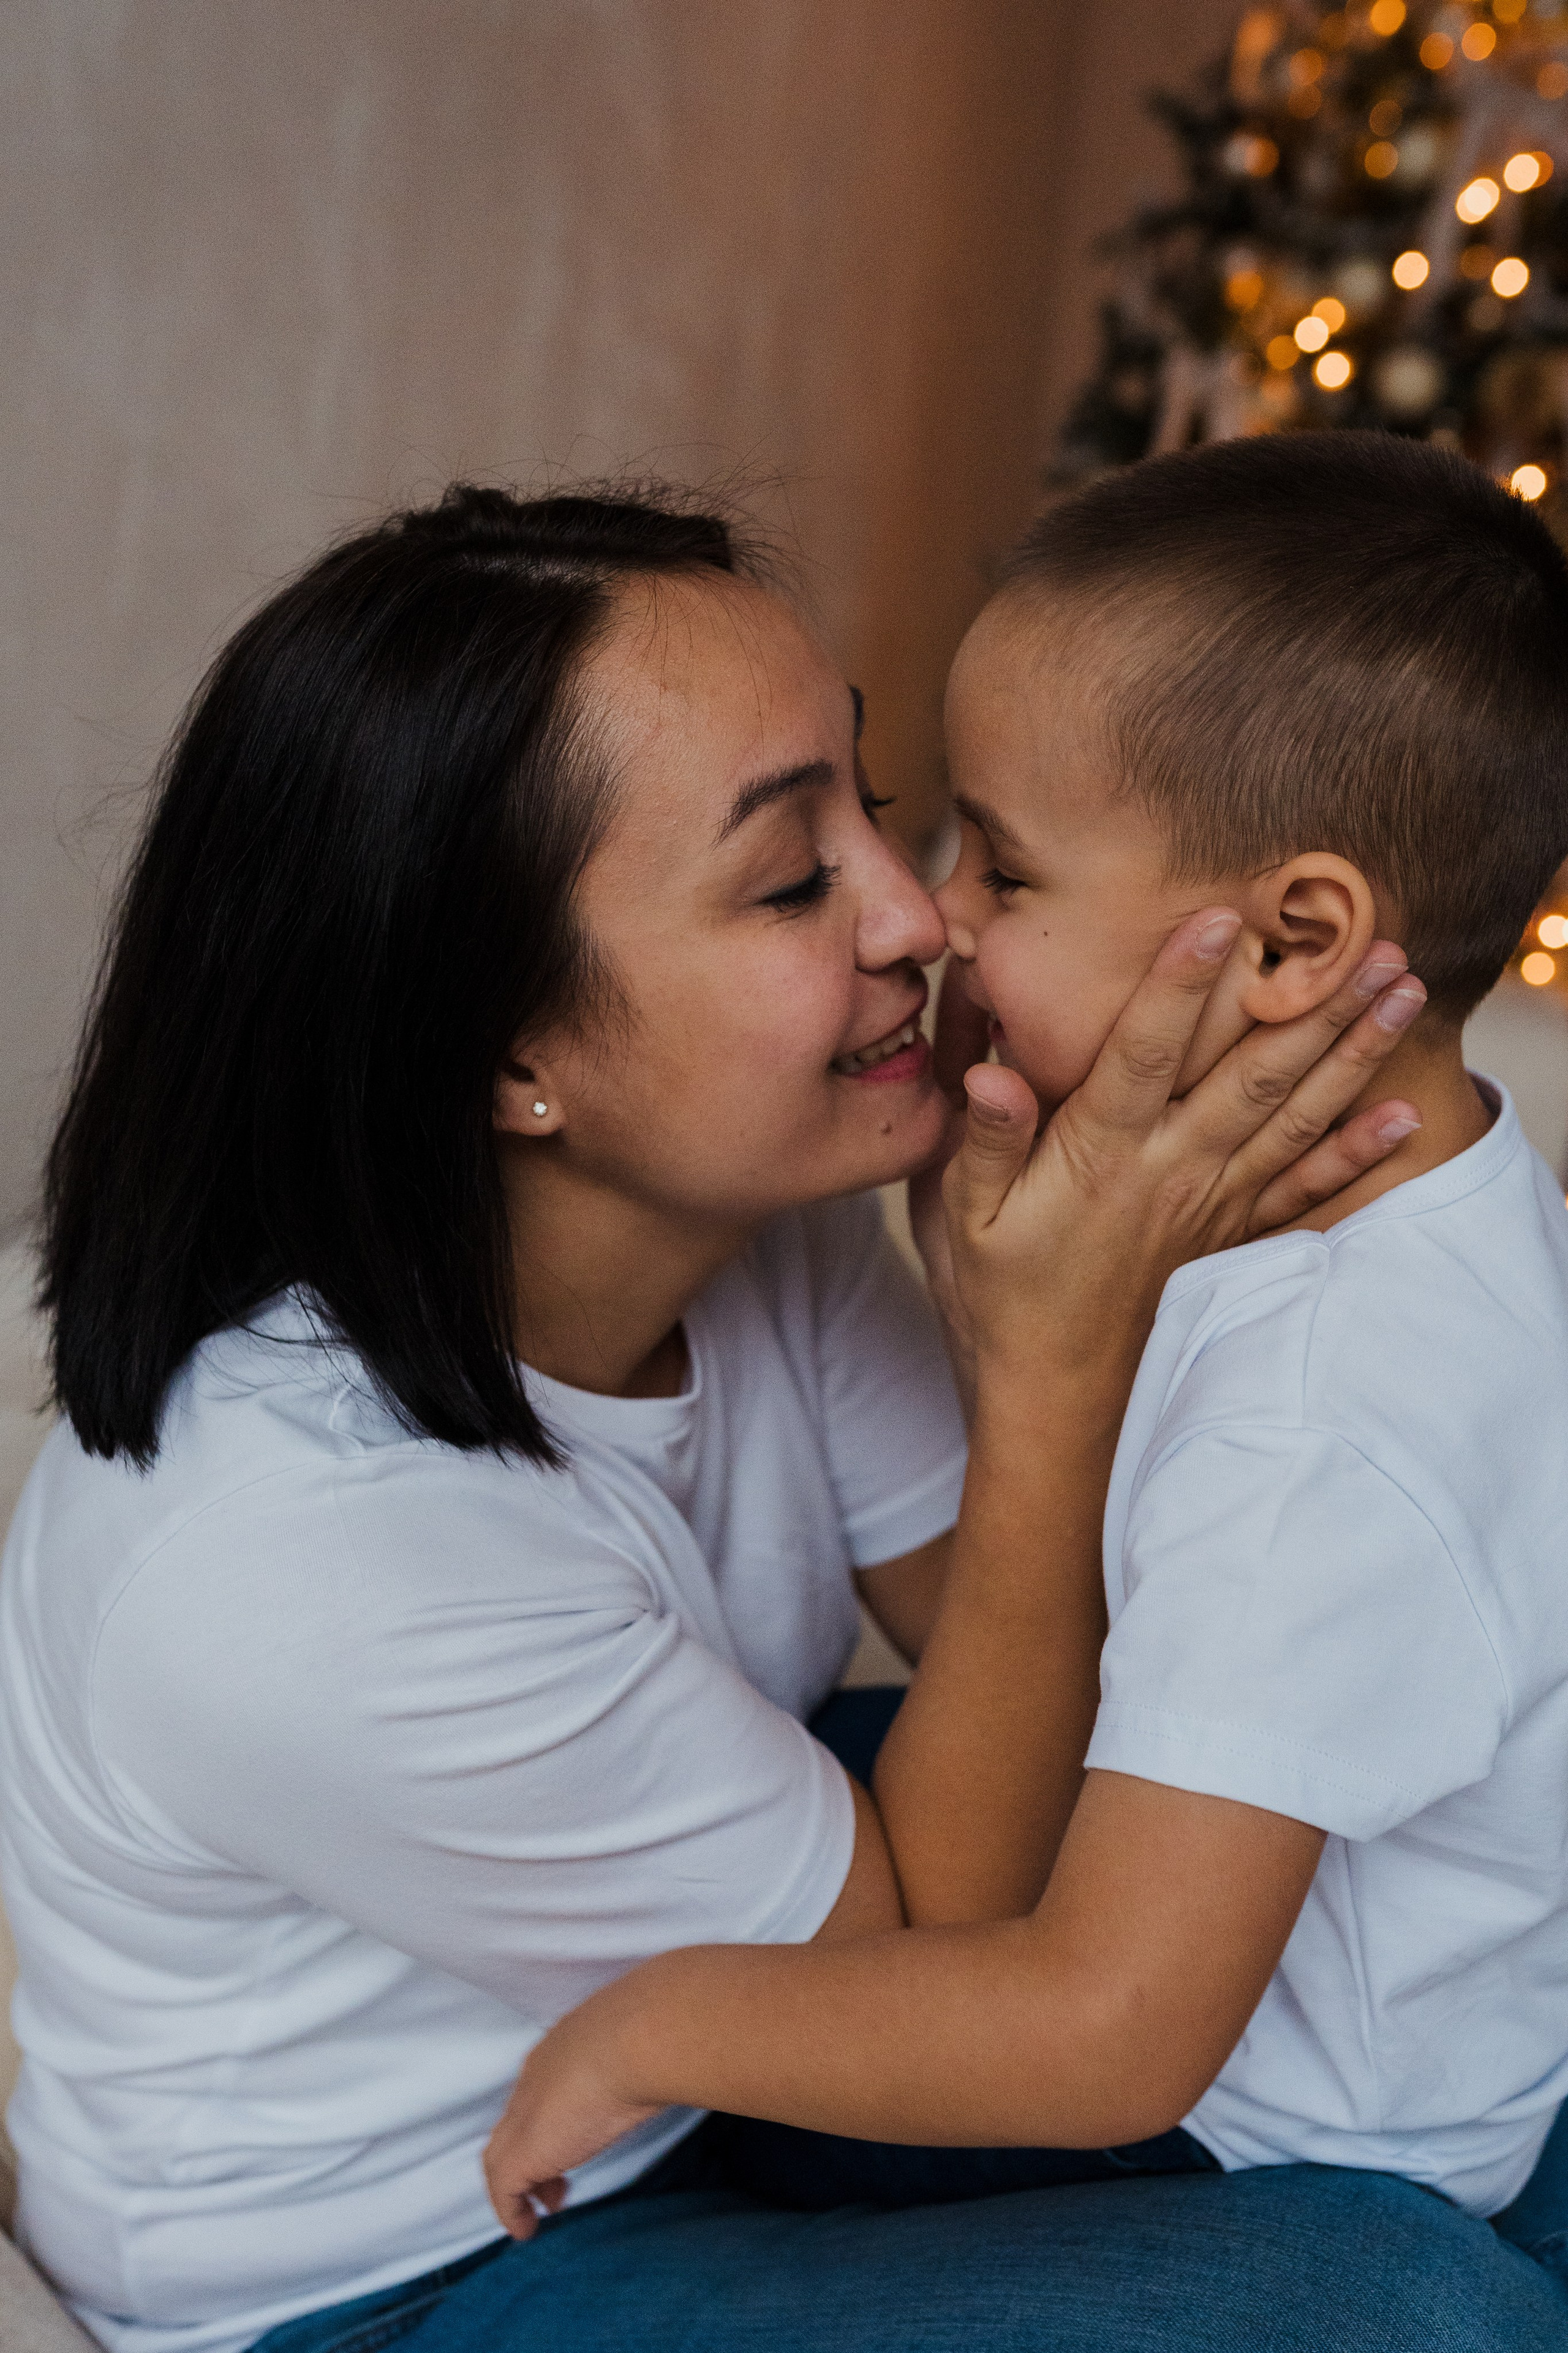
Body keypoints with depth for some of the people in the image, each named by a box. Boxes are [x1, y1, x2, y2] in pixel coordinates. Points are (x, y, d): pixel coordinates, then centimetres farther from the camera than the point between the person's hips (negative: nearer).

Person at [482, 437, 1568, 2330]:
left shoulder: (1330, 1437, -37)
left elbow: (1111, 2031, -36)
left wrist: (658, 2033, -25)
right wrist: (1007, 1286, -9)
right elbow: (1099, 1585, 7)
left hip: (1265, 2177, -9)